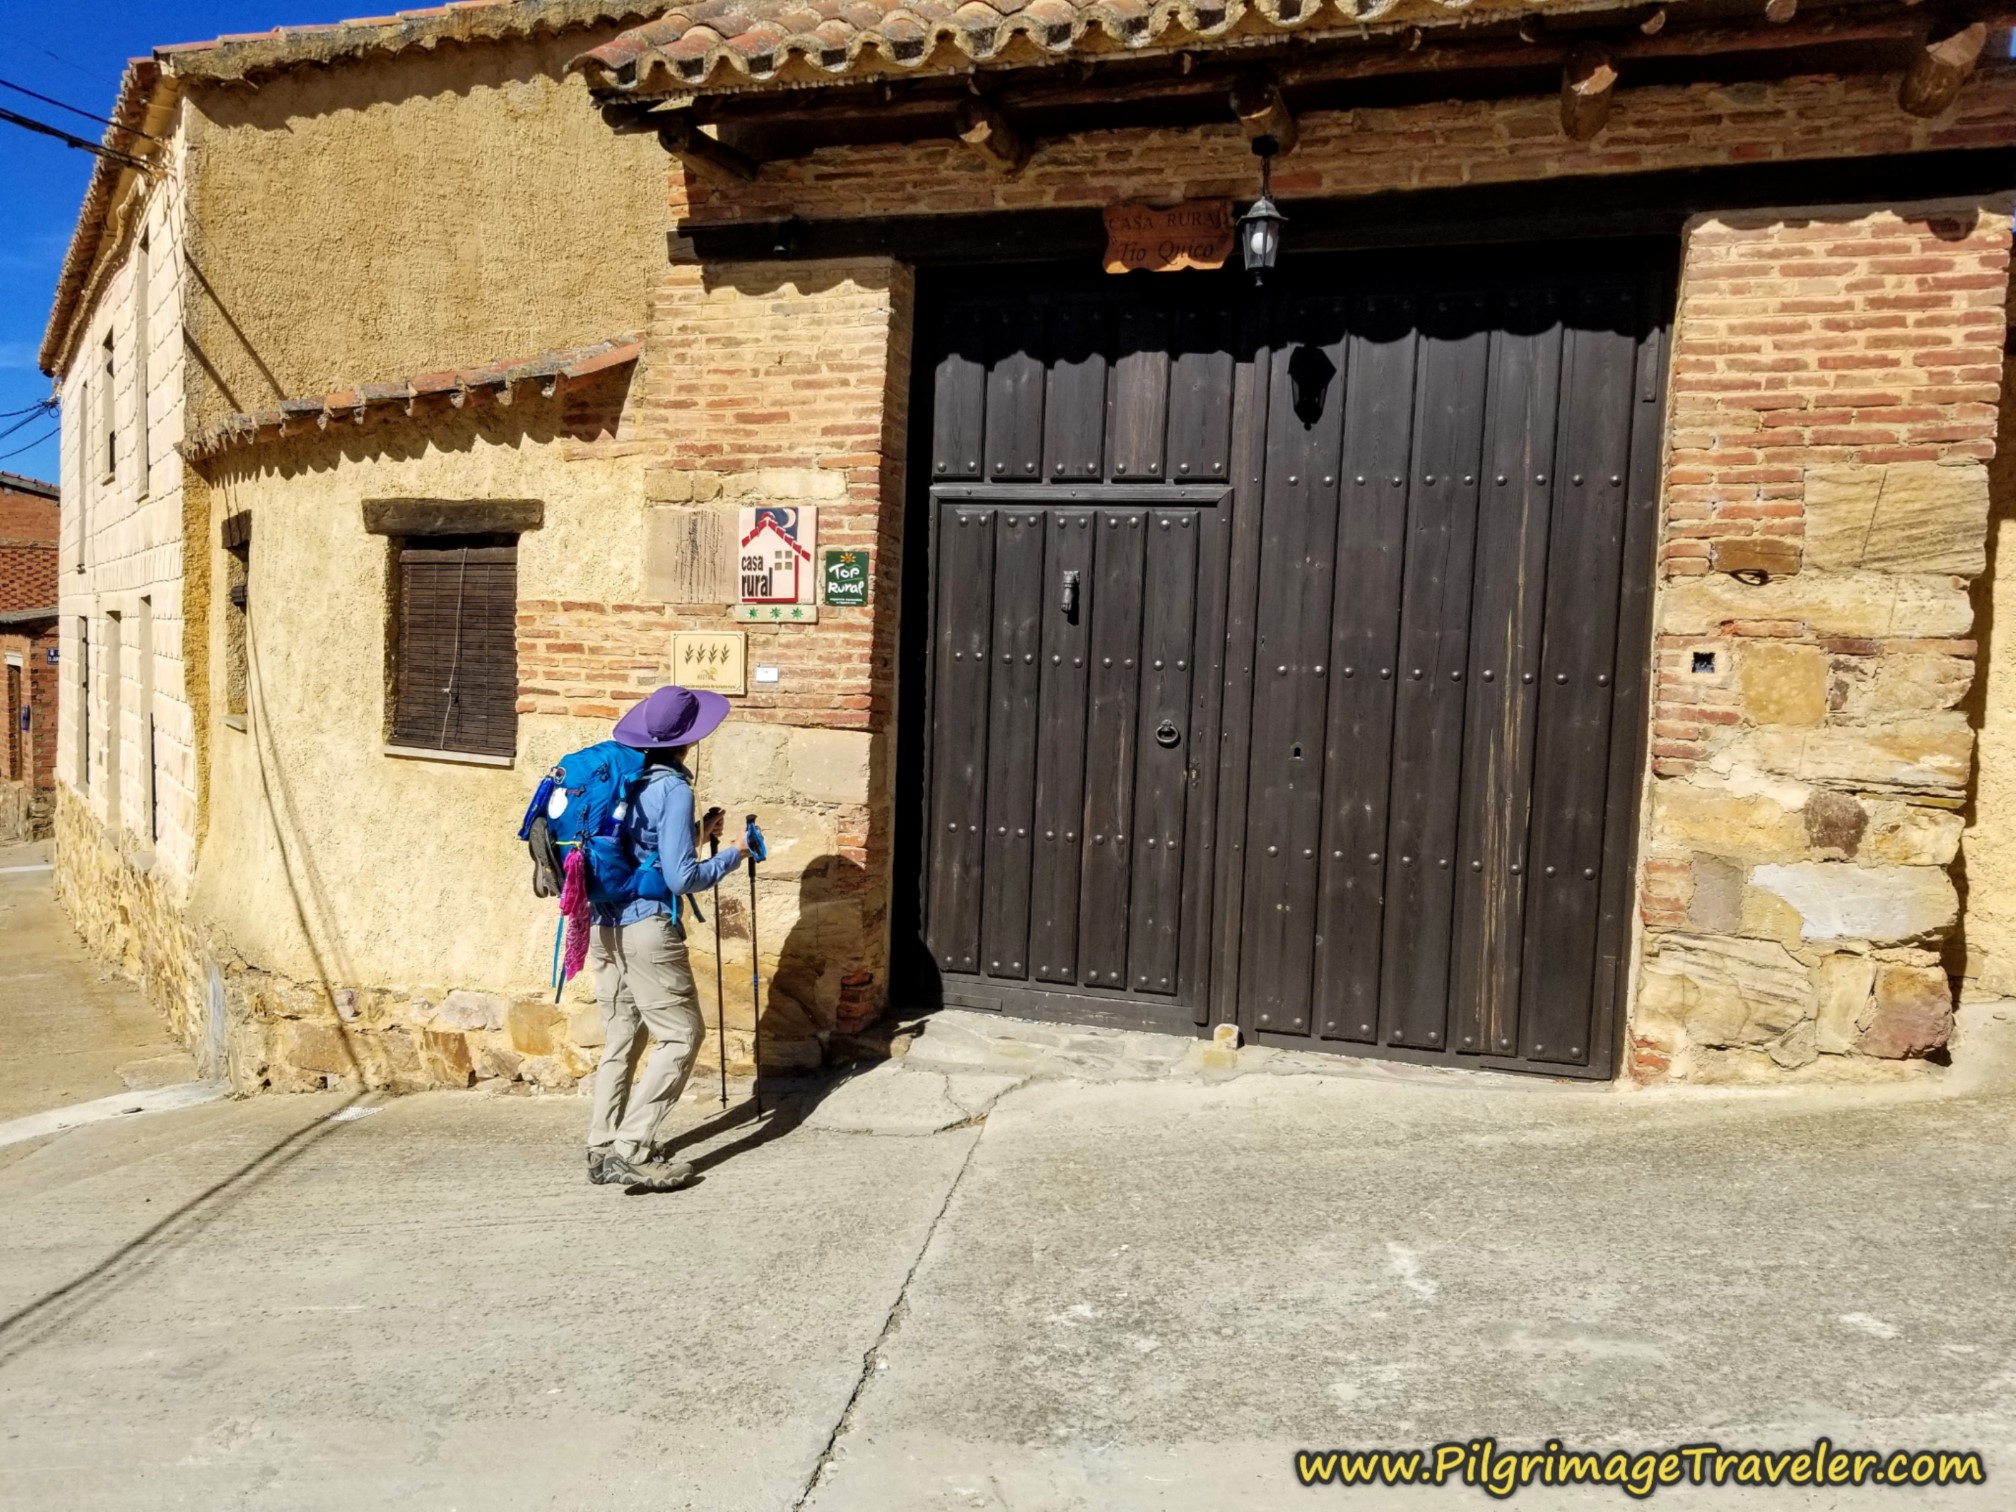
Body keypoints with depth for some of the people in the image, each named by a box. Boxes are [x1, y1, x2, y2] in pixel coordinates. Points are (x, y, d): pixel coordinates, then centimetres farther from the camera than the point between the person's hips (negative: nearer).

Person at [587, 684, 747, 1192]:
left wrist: (698, 833, 21)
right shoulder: (674, 789, -14)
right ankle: (630, 1151, -2)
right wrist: (734, 854, -3)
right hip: (647, 927, -8)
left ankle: (603, 1151, 18)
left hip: (605, 925, 8)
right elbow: (681, 878, -17)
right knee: (681, 1034, 1)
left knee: (621, 1035, 14)